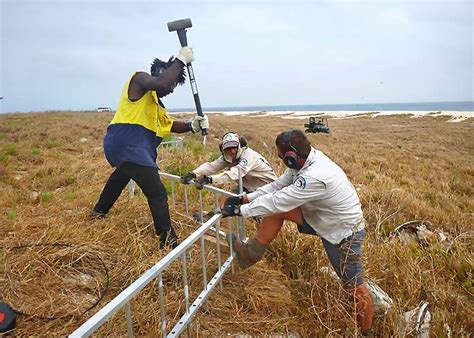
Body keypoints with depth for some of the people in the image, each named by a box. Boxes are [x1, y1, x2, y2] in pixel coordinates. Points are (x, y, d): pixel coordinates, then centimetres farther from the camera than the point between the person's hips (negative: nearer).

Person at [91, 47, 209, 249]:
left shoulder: (156, 103, 21)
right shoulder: (140, 79, -6)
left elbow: (170, 125, 18)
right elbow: (161, 83, -29)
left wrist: (192, 126, 2)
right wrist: (181, 59, -18)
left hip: (125, 147, 11)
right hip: (127, 146, -11)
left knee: (121, 176, 37)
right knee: (157, 193, -12)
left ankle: (98, 212, 59)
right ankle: (168, 240, -8)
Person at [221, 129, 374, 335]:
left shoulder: (316, 177, -36)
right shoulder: (305, 160, -9)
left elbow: (278, 201, -31)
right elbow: (278, 185, -2)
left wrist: (240, 210, -22)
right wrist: (245, 198, -7)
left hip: (344, 233, -8)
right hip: (322, 219, 8)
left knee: (354, 286, 4)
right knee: (277, 209, -2)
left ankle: (366, 331, 29)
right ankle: (252, 253, 8)